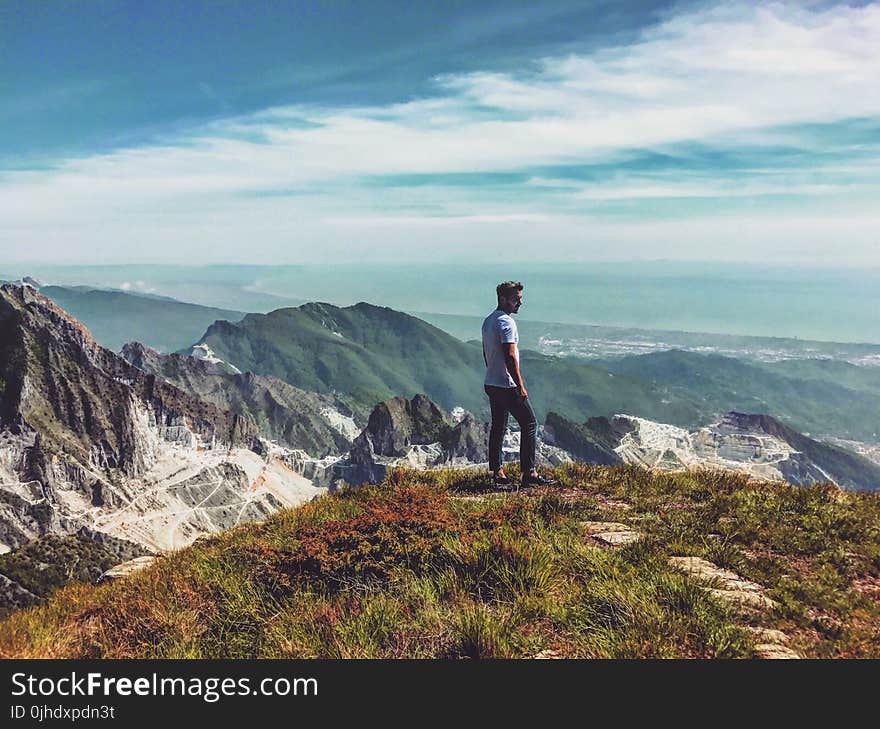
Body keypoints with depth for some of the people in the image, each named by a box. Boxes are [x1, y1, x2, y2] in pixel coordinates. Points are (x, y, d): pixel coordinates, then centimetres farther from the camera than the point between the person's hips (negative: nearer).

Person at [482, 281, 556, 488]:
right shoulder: (506, 322, -16)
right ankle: (529, 473, -2)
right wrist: (520, 386, -19)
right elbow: (510, 356, -21)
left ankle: (498, 473, 15)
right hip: (507, 385, -9)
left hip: (491, 383, 9)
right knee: (529, 424, -2)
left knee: (498, 426, 12)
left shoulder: (488, 321, 14)